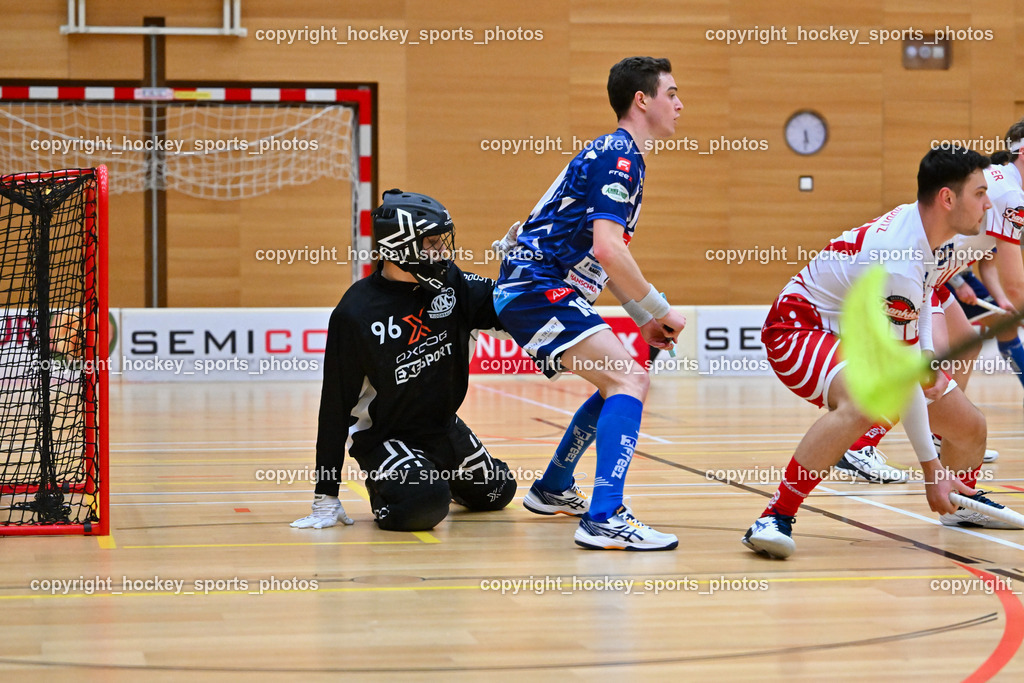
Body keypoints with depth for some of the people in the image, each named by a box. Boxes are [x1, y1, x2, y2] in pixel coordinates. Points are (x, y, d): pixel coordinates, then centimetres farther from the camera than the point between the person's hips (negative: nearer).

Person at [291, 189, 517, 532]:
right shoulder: (355, 314, -23)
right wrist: (326, 495, -18)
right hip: (384, 436, -7)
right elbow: (336, 406, -19)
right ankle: (383, 488, 4)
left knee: (497, 493, 18)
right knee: (423, 505, -31)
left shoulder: (450, 282, -8)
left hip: (443, 426, 7)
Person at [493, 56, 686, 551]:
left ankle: (552, 490, 35)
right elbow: (608, 250, -24)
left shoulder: (619, 156, 20)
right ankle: (604, 519, -30)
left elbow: (602, 260, 26)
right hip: (536, 290, -11)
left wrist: (645, 321, 18)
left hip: (543, 293, 11)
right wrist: (660, 311, -14)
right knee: (630, 380, -21)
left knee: (618, 382, 23)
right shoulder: (618, 155, -13)